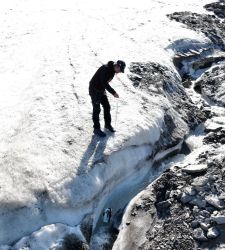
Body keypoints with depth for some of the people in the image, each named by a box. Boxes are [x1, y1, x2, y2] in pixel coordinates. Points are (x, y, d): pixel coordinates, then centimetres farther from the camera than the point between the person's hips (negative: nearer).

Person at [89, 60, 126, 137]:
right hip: (94, 90, -8)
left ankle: (108, 124, 28)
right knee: (97, 110, -2)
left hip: (101, 90, 8)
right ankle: (96, 129, 8)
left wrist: (104, 90, 7)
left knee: (107, 107, 11)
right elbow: (104, 83, -32)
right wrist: (113, 92, -33)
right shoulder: (105, 69, -28)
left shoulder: (113, 70, 0)